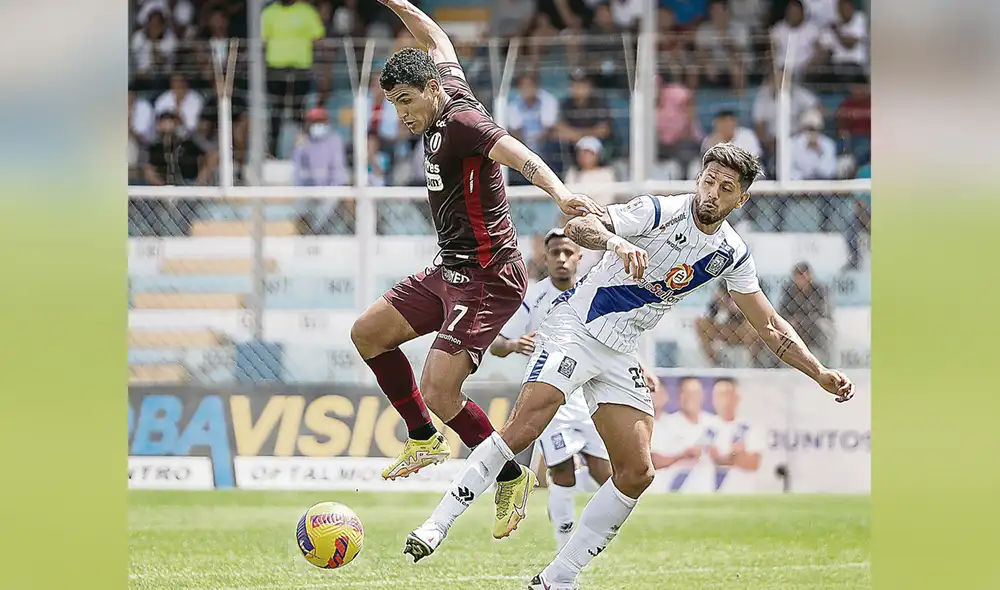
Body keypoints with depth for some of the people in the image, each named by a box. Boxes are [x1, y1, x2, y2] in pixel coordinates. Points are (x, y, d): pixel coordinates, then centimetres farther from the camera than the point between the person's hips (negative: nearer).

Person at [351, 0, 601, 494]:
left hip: (487, 280, -11)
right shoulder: (449, 90, 6)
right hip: (450, 272, 11)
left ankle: (510, 475, 1)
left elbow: (516, 153, -38)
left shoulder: (461, 121, -20)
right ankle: (425, 440, 27)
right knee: (368, 333, 16)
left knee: (438, 394, -17)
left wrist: (559, 192, -55)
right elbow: (438, 43, 27)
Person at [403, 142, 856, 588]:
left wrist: (821, 374, 7)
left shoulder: (732, 255, 5)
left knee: (637, 472, -6)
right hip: (575, 328, -6)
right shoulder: (659, 212, -14)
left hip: (619, 354, 6)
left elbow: (770, 327, 15)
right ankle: (436, 526, -24)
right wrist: (617, 242, -47)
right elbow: (578, 227, -26)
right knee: (525, 427, -26)